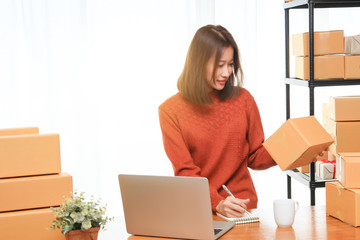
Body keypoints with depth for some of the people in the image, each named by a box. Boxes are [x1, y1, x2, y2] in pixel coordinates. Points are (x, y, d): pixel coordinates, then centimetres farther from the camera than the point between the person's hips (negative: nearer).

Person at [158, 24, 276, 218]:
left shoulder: (243, 99, 7)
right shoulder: (171, 110, -1)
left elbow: (254, 158, 12)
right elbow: (185, 171, -6)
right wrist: (217, 203, -21)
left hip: (240, 206, 1)